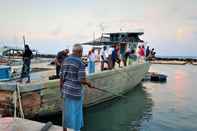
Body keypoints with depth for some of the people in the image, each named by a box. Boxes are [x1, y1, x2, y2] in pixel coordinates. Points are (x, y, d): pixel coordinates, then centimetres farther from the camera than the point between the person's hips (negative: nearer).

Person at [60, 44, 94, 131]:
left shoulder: (65, 60, 3)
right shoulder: (80, 63, -18)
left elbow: (61, 77, 5)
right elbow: (82, 80, -21)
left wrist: (61, 89, 15)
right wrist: (88, 84, 0)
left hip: (66, 90, 7)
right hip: (76, 91, -7)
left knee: (67, 111, 20)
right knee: (76, 113, 9)